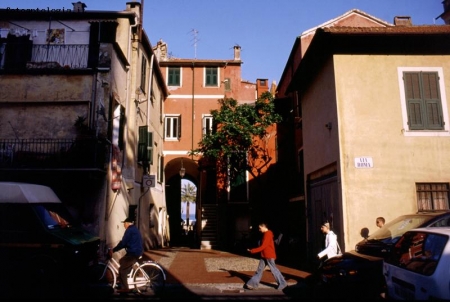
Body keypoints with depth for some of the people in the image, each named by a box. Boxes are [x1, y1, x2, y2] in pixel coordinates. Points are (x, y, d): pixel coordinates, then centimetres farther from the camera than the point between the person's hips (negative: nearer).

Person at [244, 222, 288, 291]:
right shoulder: (266, 234, 12)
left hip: (269, 256, -10)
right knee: (260, 269, 9)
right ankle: (252, 284, 12)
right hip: (264, 256, 10)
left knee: (274, 270, 0)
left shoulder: (267, 234, -19)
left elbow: (263, 246, -22)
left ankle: (282, 283, 12)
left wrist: (252, 251, -21)